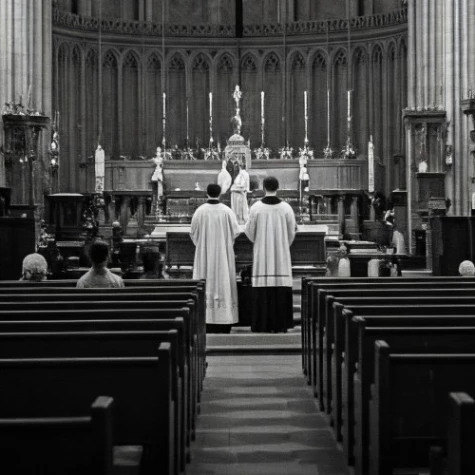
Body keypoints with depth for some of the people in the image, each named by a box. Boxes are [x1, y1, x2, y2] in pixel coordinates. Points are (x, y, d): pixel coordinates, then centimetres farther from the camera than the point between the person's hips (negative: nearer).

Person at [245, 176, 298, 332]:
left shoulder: (256, 207, -6)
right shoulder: (286, 208, -3)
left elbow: (250, 231, -1)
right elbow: (292, 232, 3)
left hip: (262, 253, -1)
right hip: (281, 252, 1)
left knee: (263, 289, 1)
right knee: (281, 287, 3)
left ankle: (263, 324, 0)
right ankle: (280, 323, 2)